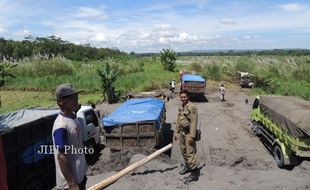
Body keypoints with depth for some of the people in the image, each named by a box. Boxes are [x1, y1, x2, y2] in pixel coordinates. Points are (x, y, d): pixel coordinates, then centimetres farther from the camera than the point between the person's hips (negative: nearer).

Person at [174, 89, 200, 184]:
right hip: (182, 132, 9)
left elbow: (194, 123, -21)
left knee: (190, 153, -6)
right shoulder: (181, 107, 9)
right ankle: (188, 166, 39)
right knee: (183, 151, 20)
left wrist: (192, 136, -24)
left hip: (189, 133, -9)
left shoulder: (192, 107, -18)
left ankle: (195, 174, 5)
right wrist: (176, 132, 16)